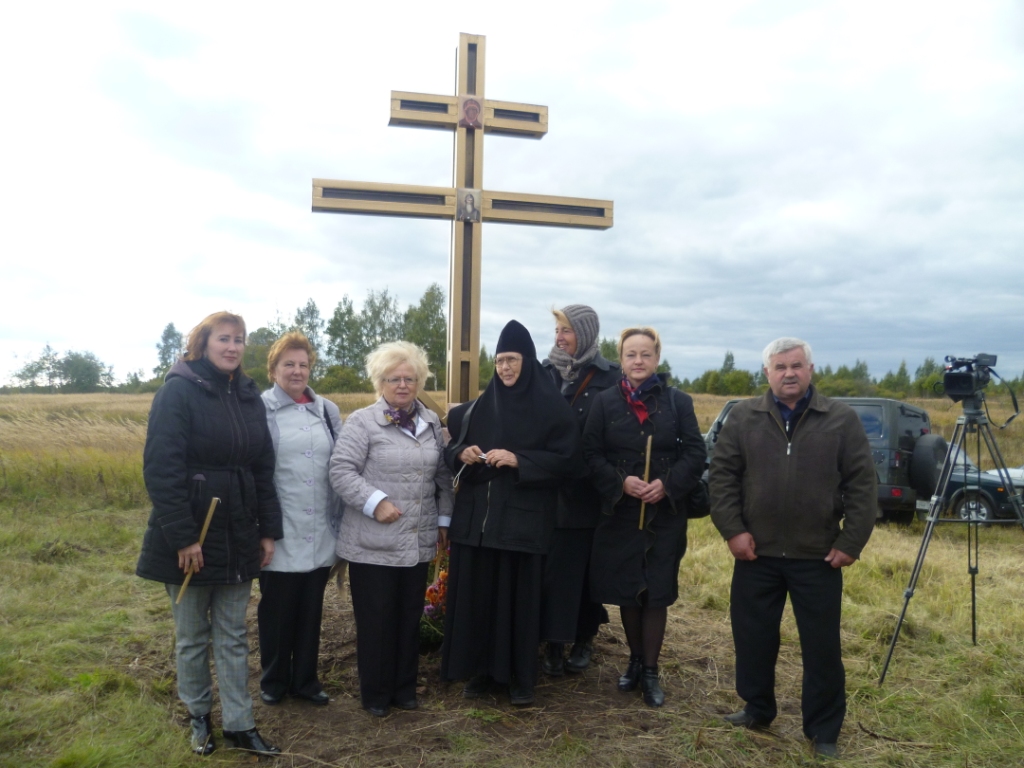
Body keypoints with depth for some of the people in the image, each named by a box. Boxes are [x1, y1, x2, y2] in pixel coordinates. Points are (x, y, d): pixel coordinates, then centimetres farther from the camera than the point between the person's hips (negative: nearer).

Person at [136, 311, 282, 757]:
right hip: (190, 536, -4)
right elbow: (161, 469, -17)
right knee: (192, 636, 13)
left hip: (238, 537, 5)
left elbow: (263, 469, 8)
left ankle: (239, 725, 21)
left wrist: (268, 531, 4)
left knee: (233, 636, 12)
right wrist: (182, 537, -21)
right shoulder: (178, 391, -11)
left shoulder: (249, 397, 6)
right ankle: (199, 716, 31)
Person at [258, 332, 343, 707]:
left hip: (319, 535, 4)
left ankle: (305, 679, 30)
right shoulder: (260, 411, -4)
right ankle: (274, 681, 29)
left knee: (311, 610, 14)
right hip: (280, 535, -3)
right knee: (277, 610, 11)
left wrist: (340, 521, 9)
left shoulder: (327, 411, 8)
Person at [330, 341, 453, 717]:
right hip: (373, 543, -5)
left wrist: (444, 519, 12)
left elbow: (443, 475, 15)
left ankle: (405, 687, 30)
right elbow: (341, 470, -13)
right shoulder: (362, 421, -7)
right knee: (376, 619, 6)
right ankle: (375, 693, 22)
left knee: (410, 616, 14)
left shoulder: (431, 422, 10)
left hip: (418, 541, 5)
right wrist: (375, 501, -21)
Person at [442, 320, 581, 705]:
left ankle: (520, 676, 18)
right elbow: (452, 448, 14)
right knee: (476, 593, 7)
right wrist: (462, 454, -10)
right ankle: (479, 669, 22)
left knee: (519, 595, 2)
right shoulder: (478, 406, 9)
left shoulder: (551, 408, -4)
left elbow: (565, 458, -8)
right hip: (476, 514, 4)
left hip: (523, 518, -4)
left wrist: (517, 459, -18)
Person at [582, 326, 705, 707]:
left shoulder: (678, 401, -1)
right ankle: (635, 660, 30)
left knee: (657, 593, 3)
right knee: (626, 592, 10)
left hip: (665, 514, -1)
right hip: (620, 513, 1)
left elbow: (695, 453, -2)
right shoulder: (606, 402, 0)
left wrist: (668, 484, -16)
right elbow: (591, 454, -1)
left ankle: (650, 671, 17)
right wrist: (620, 482, -16)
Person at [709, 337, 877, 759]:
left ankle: (824, 729, 24)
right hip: (757, 553, 2)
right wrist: (732, 529, -7)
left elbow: (862, 484, -2)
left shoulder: (842, 419, -1)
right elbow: (722, 475, 1)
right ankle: (758, 708, 34)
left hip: (819, 556, -1)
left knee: (822, 646, 8)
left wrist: (851, 542, -6)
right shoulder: (743, 418, 1)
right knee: (753, 637, 13)